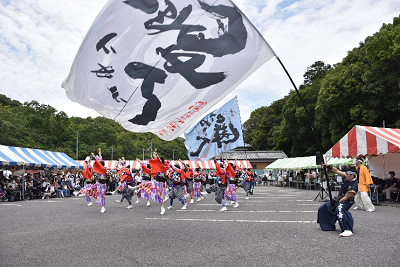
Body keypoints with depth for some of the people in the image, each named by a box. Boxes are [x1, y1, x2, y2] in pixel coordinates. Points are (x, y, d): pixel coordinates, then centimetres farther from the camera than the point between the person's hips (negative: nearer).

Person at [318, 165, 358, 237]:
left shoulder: (354, 186, -27)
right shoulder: (348, 177, -6)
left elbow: (346, 197, -23)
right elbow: (337, 171, -1)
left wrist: (336, 203, -18)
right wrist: (329, 166, -13)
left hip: (346, 201, -9)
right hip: (339, 198, 9)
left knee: (339, 209, -41)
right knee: (323, 208, 12)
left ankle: (348, 230, -43)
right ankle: (329, 225, 30)